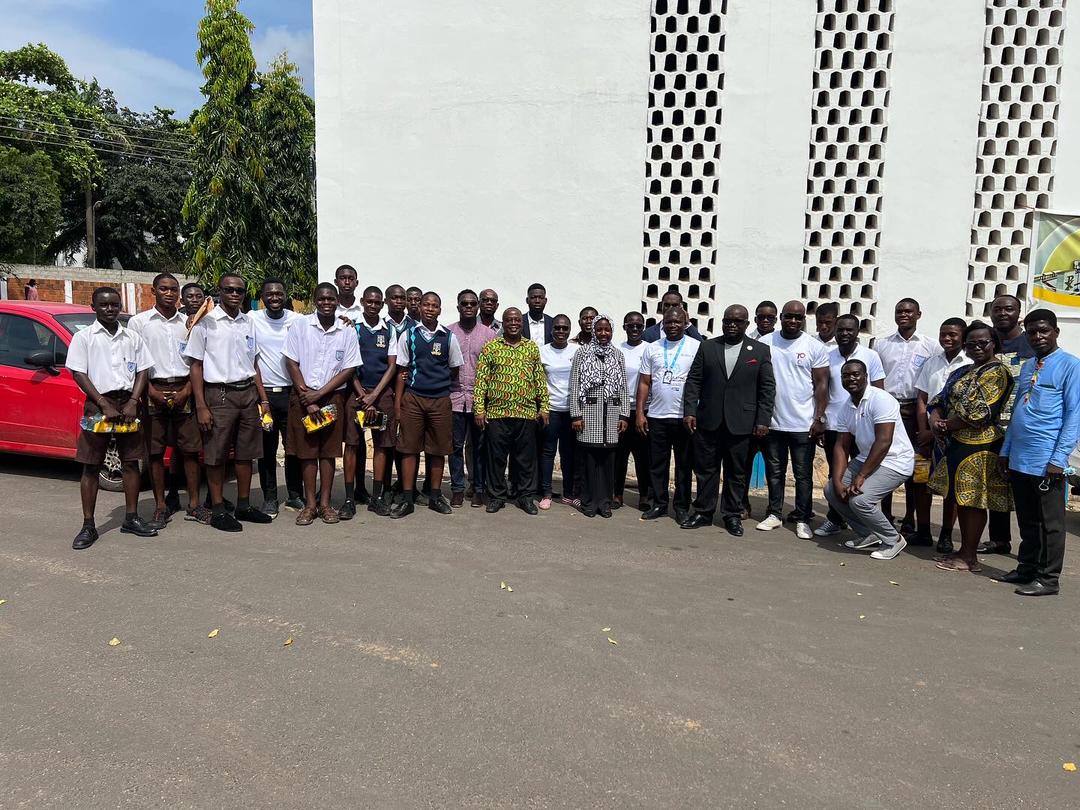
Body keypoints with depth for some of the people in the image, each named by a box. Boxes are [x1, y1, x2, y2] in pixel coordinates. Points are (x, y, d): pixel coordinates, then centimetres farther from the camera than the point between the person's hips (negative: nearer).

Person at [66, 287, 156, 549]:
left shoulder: (132, 337, 9)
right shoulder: (83, 337, 1)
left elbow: (142, 371, 7)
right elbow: (79, 374, -5)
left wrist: (132, 403, -7)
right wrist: (105, 405, -14)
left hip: (128, 403, 3)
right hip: (98, 404, -3)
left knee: (131, 461, 7)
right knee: (91, 466, 1)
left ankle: (131, 518, 16)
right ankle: (88, 526, 5)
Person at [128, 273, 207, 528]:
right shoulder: (139, 322, 5)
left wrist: (186, 391, -4)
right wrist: (152, 391, -10)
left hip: (183, 391, 2)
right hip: (154, 390, -2)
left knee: (190, 449, 2)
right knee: (155, 451, 2)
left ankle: (194, 504, 10)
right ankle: (161, 507, 10)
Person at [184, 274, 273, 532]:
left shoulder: (249, 322, 11)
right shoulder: (206, 323, -4)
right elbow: (196, 366, -5)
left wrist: (263, 399, 11)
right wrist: (201, 406, -11)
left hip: (248, 393, 5)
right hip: (219, 394, -5)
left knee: (245, 454, 10)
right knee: (216, 455, 1)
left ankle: (244, 506, 21)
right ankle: (217, 511, 10)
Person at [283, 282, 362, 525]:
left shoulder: (347, 331, 1)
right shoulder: (300, 326, -1)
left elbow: (349, 369, -1)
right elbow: (291, 363, -2)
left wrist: (319, 394, -9)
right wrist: (307, 399, -8)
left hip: (333, 396, 1)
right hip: (303, 396, -1)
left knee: (328, 452, 5)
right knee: (307, 452, 3)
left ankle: (325, 503, 13)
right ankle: (310, 504, 11)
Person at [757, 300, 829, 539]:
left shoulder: (815, 347, -2)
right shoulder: (765, 343, 2)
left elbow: (821, 385, -1)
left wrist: (819, 419, -7)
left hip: (803, 424, -2)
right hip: (772, 422, 2)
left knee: (803, 474, 5)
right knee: (774, 472, 12)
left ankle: (802, 519, 14)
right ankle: (775, 514, 23)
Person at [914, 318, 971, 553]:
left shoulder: (969, 366, -4)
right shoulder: (931, 363, 10)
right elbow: (922, 400, 8)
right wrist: (923, 432, -2)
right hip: (929, 434, 4)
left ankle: (946, 536, 12)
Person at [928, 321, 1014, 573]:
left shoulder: (997, 372, -9)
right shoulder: (963, 372, 19)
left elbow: (980, 413, -18)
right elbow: (940, 400, 15)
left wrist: (946, 426, -10)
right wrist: (935, 420, -5)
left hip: (979, 446, -9)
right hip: (957, 443, 9)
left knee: (973, 500, -3)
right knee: (961, 498, 12)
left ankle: (969, 558, 5)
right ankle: (964, 552, 22)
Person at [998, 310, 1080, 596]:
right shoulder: (1027, 367, 15)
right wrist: (1005, 450, 15)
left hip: (1047, 462, -6)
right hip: (1018, 460, 7)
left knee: (1050, 522, 3)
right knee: (1026, 520, 15)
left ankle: (1048, 579, 11)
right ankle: (1026, 569, 26)